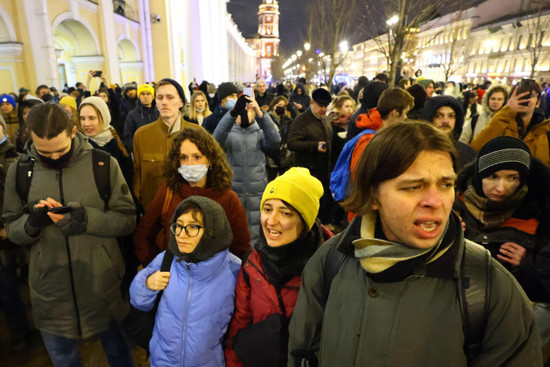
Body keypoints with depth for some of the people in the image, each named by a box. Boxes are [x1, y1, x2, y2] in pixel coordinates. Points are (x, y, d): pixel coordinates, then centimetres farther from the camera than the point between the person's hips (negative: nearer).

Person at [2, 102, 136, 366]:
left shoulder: (104, 164, -10)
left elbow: (127, 220, -9)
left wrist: (88, 218, -26)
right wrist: (31, 222, -19)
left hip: (103, 285, -1)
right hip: (50, 292, 2)